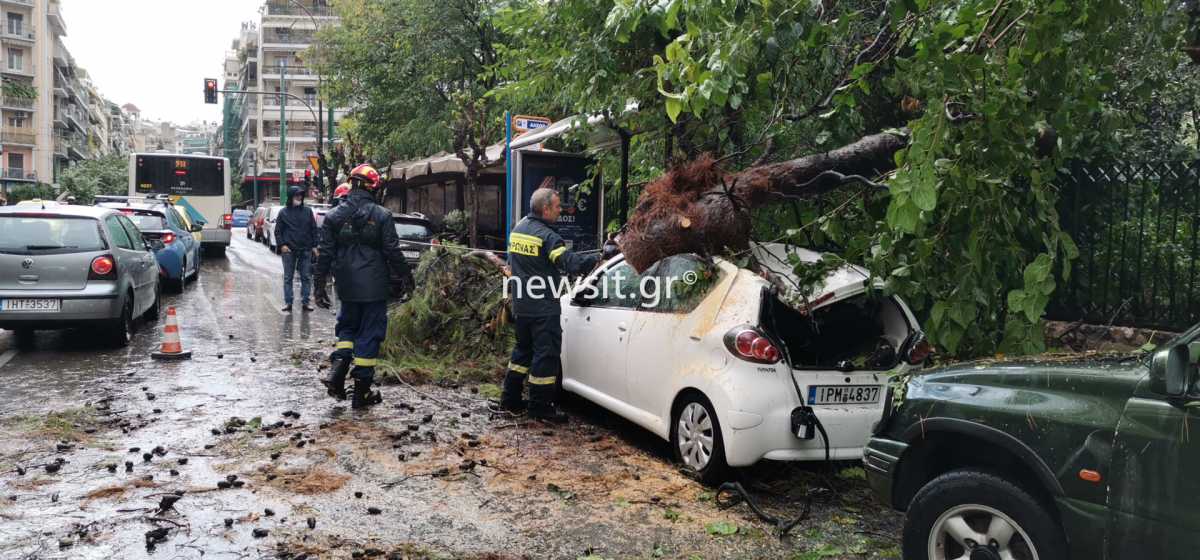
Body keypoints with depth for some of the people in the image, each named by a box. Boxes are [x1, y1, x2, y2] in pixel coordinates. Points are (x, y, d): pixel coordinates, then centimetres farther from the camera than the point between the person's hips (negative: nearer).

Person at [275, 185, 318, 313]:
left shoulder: (308, 211, 6)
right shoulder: (283, 213, 3)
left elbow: (314, 229, 8)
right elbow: (278, 231, 4)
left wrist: (314, 245, 2)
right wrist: (282, 245, -7)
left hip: (305, 249, 1)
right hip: (289, 250, -1)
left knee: (306, 277, 3)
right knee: (288, 277, 4)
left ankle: (305, 302, 10)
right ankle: (288, 302, 8)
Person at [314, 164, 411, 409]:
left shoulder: (334, 215, 2)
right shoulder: (381, 215, -8)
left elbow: (325, 254, 3)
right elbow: (393, 252, -8)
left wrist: (320, 286, 9)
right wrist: (404, 276, 5)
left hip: (346, 286, 3)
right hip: (374, 286, -3)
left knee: (347, 327, 23)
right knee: (369, 333, 4)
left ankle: (337, 368, 1)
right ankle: (361, 392, 8)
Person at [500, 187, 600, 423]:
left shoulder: (517, 228, 9)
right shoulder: (547, 236, -18)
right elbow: (572, 263, -27)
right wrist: (600, 257, -22)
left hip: (521, 304, 8)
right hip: (544, 307, -8)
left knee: (523, 349, 20)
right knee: (546, 354, 0)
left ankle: (510, 398, 25)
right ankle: (540, 406, 4)